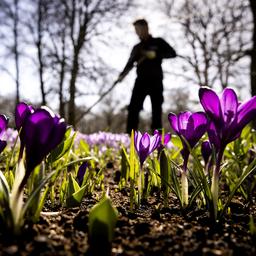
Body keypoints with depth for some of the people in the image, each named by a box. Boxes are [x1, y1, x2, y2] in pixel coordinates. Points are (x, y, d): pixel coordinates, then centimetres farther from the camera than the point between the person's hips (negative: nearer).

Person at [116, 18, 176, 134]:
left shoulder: (158, 42, 11)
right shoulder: (137, 48, 21)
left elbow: (172, 53, 1)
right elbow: (130, 63, 17)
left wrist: (156, 54, -13)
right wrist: (122, 75, -2)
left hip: (155, 80, -2)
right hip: (141, 80, 3)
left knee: (156, 109, -4)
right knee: (133, 108, -11)